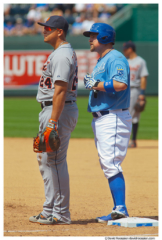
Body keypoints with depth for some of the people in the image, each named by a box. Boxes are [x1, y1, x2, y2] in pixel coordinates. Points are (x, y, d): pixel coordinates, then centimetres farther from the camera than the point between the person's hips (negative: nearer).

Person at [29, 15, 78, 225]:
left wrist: (53, 121, -27)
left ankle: (61, 214, -6)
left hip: (60, 111, -11)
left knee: (55, 161, -9)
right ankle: (50, 211, 20)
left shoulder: (62, 55, -16)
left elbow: (60, 90, -23)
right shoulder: (59, 53, 18)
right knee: (45, 159, 15)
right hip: (50, 111, 11)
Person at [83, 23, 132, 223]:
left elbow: (121, 84, -27)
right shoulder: (101, 62, 21)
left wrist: (95, 84, -18)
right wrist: (92, 84, 5)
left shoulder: (115, 58, -12)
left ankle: (120, 210, -19)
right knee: (107, 165, 11)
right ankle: (118, 210, 13)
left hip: (113, 118, -11)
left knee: (111, 164, -16)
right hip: (101, 119, 11)